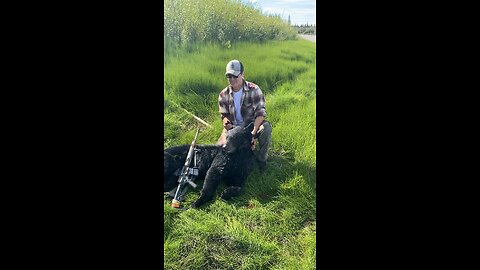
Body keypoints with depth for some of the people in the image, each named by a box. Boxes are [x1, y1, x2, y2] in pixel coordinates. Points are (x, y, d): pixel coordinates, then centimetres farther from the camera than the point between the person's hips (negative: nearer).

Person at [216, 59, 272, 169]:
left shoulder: (254, 90, -15)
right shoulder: (223, 94, -5)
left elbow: (260, 113, -20)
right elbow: (224, 115, 0)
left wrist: (253, 133, -35)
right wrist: (226, 123, -28)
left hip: (252, 125, -2)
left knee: (266, 127, -34)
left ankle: (261, 159, -9)